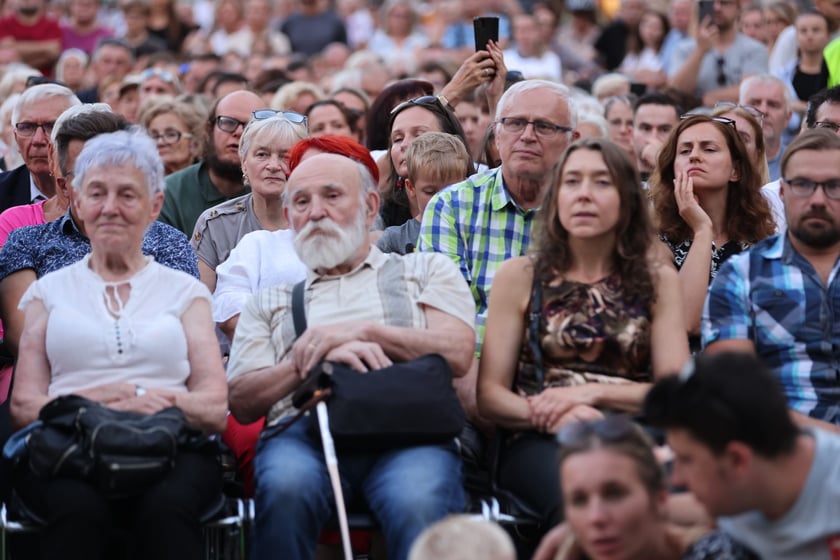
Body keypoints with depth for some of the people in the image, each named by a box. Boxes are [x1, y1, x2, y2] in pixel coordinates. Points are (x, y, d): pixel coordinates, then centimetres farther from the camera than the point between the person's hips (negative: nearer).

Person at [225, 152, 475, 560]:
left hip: (406, 426, -1)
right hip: (304, 429, 1)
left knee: (419, 507, -38)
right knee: (286, 489, -38)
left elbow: (457, 353, 7)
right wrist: (317, 357, -2)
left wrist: (363, 331, 0)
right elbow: (241, 402, 14)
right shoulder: (269, 303, 29)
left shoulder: (426, 270, 26)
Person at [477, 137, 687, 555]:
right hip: (538, 443, -1)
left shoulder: (658, 281, 18)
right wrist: (549, 415, -12)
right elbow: (490, 395, 8)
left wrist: (593, 393, -7)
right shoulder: (519, 276, 15)